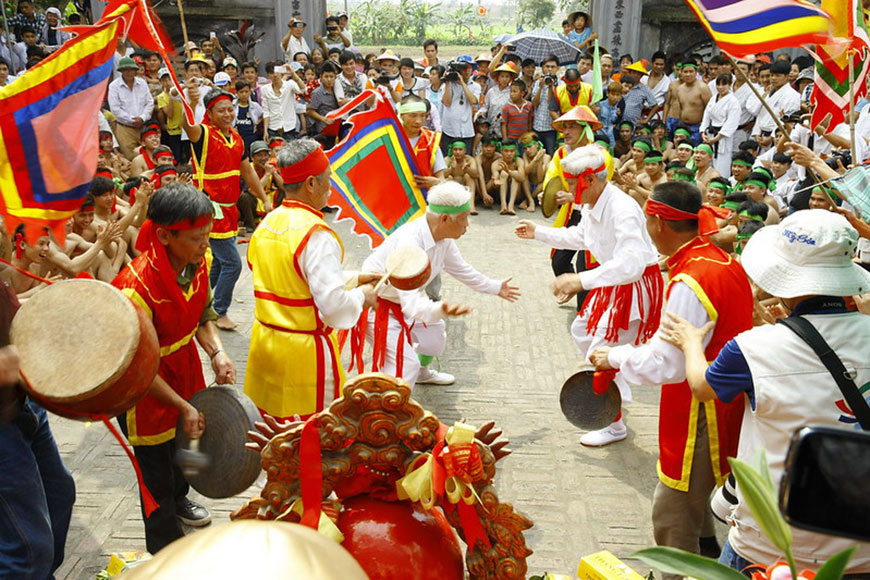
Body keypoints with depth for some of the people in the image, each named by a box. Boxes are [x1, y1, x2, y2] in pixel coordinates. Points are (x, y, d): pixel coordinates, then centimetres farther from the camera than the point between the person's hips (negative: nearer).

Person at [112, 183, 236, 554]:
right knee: (157, 465, 10)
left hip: (184, 364, 7)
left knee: (185, 440, 27)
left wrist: (217, 353, -13)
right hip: (144, 385, -6)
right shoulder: (137, 287, -34)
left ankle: (178, 498, 59)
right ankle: (166, 552, 32)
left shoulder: (196, 262, -14)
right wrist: (183, 406, -20)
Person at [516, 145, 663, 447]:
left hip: (636, 285, -10)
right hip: (614, 283, 10)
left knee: (600, 349, -9)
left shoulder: (622, 211, -31)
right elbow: (580, 237, 19)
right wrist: (538, 232, 18)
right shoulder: (592, 205, -1)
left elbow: (630, 264, -39)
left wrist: (581, 280, -40)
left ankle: (614, 425, 8)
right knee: (582, 331, 23)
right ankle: (615, 393, 42)